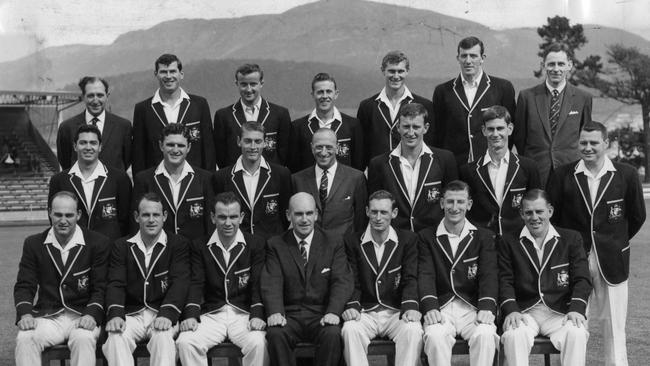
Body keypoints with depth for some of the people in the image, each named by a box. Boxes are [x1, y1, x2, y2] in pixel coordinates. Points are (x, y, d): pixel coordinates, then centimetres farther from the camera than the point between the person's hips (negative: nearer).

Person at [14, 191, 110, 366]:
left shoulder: (98, 243, 2)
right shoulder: (33, 244, 10)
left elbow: (101, 288, 0)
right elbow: (24, 286, 8)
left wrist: (92, 314, -19)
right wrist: (25, 313, -12)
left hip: (82, 317, -2)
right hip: (47, 317, 2)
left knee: (83, 339, -35)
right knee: (25, 338, -29)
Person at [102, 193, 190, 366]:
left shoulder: (179, 244, 7)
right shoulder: (122, 246, 14)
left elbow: (179, 282, -5)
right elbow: (116, 284, 3)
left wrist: (166, 314, -23)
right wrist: (115, 314, -18)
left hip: (163, 314, -2)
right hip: (131, 314, 2)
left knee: (163, 337, -34)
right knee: (116, 337, -30)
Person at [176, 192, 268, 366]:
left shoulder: (256, 245, 6)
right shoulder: (199, 246, 10)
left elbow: (258, 284, -2)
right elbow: (196, 284, 2)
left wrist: (257, 315, -19)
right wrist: (191, 314, -16)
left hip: (244, 314, -1)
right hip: (211, 315, 1)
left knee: (258, 343, -31)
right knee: (185, 342, -26)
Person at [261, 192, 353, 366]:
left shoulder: (333, 244, 9)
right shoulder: (276, 245, 9)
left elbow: (342, 282, -3)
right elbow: (272, 283, -4)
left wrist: (333, 312, -22)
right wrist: (275, 312, -25)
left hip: (321, 314, 0)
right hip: (289, 315, 0)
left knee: (332, 334, -32)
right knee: (275, 334, -31)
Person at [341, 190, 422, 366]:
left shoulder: (409, 240, 8)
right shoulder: (352, 241, 9)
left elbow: (411, 279, -1)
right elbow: (352, 281, 3)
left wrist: (410, 306, -20)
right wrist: (352, 305, -18)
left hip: (397, 312, 0)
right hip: (365, 312, 0)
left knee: (413, 330, -32)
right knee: (350, 330, -31)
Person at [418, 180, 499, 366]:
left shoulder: (484, 237, 13)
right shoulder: (427, 237, 12)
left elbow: (489, 275, 1)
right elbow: (426, 274, 0)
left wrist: (487, 307, -18)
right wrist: (430, 307, -19)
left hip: (473, 309, 1)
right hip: (440, 309, 0)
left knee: (485, 335, -31)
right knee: (435, 336, -32)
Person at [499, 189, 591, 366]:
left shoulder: (571, 239, 13)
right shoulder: (509, 242, 12)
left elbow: (582, 280, 5)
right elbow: (505, 281, 4)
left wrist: (576, 309, -13)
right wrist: (511, 310, -15)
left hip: (560, 312, 1)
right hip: (523, 312, 0)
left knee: (576, 334, -31)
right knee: (514, 335, -33)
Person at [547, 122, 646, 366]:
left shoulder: (626, 175, 0)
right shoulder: (562, 176, -1)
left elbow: (637, 216, 10)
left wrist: (616, 242, 13)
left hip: (611, 263, 0)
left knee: (614, 327, 4)